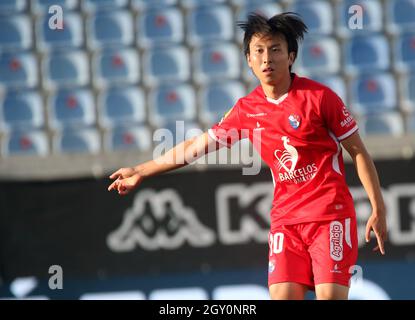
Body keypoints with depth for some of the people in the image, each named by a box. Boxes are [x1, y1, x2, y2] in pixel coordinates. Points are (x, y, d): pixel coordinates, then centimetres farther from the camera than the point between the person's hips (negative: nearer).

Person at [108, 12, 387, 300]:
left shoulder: (318, 96, -6)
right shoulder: (246, 110, 6)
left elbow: (358, 152, 0)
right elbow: (196, 146, 16)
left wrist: (378, 209, -4)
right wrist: (141, 172, 22)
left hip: (330, 214, -4)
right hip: (286, 219, 4)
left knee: (330, 295, -15)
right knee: (283, 295, -9)